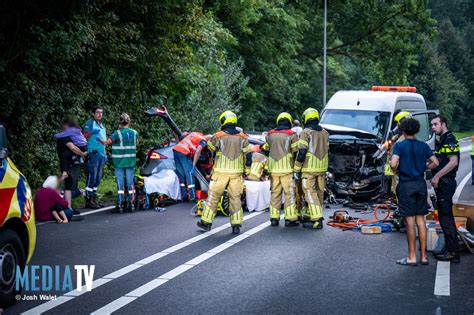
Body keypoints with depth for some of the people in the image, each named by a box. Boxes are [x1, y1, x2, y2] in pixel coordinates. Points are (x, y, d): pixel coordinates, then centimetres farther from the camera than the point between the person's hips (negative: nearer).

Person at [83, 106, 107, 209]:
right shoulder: (89, 123, -4)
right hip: (93, 153, -9)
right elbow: (84, 136, -10)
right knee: (91, 177, -11)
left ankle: (94, 199, 17)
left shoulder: (102, 125, 23)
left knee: (98, 178, 11)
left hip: (101, 154, 9)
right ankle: (88, 200, -10)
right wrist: (92, 132, -25)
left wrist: (105, 154, 25)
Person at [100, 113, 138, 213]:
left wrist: (99, 139, 1)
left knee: (120, 184, 0)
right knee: (130, 183, 10)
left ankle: (120, 206, 0)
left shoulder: (117, 133, -11)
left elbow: (106, 142, -17)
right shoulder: (134, 133, 2)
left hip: (119, 162, -3)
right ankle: (131, 205, 12)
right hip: (131, 162, 3)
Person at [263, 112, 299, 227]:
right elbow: (296, 151, -5)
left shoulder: (270, 135, 10)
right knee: (289, 193, 0)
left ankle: (274, 218, 11)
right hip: (287, 169, -4)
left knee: (275, 193, 11)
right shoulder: (291, 135, -4)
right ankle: (290, 219, -3)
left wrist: (266, 168, 22)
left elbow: (265, 150, 13)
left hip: (273, 169, 4)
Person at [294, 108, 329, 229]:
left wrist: (296, 169, -9)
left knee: (310, 193, -5)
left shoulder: (305, 132, -10)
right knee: (319, 192, 13)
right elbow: (327, 151, 14)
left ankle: (317, 220, -13)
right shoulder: (325, 133, 10)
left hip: (309, 168, -6)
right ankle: (316, 217, 21)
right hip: (322, 168, 6)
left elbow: (301, 152, -14)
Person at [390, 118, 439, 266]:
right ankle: (423, 256, 12)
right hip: (421, 184, 4)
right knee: (420, 219, 10)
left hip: (406, 185, -4)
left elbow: (393, 164, -20)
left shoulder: (399, 146, -7)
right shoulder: (423, 146, 5)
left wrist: (395, 170, 1)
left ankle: (412, 257, 1)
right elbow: (435, 162, 3)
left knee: (410, 220, -2)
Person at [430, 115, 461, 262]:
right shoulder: (441, 141, 18)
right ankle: (448, 248, 21)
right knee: (444, 216, 14)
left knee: (446, 216, -9)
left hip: (446, 183, -10)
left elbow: (453, 162, -23)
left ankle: (453, 252, -6)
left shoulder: (449, 140, -13)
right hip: (442, 183, 10)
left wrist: (437, 176, -22)